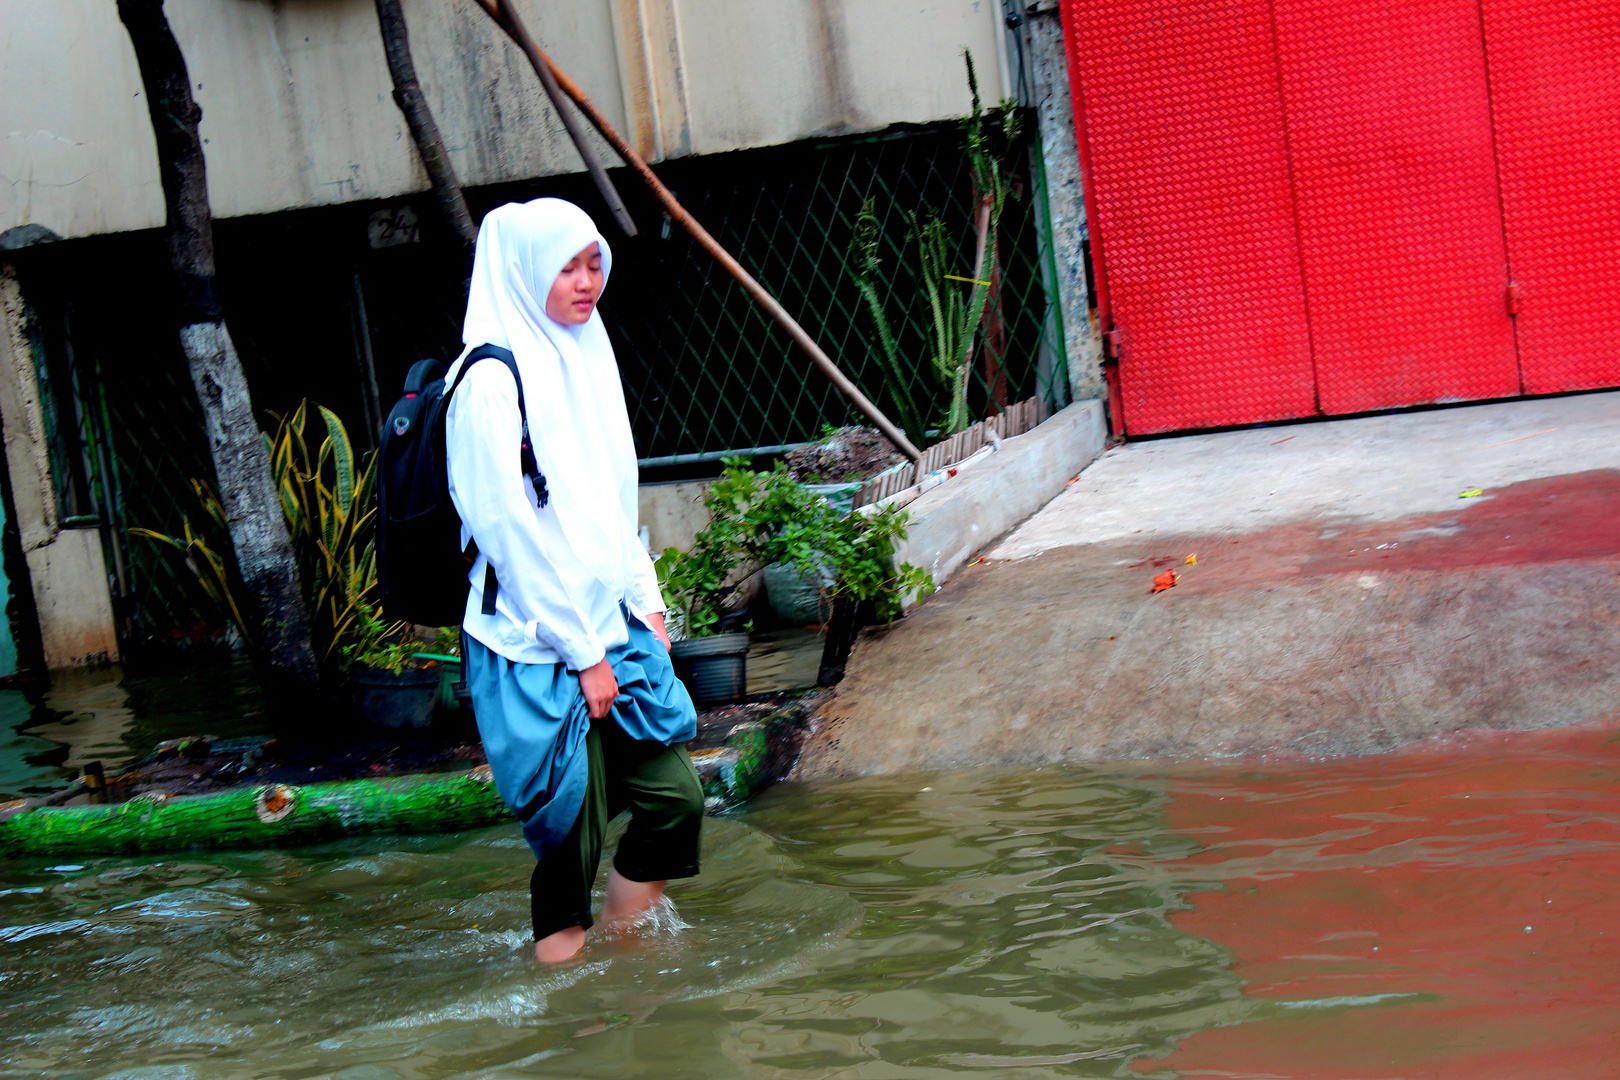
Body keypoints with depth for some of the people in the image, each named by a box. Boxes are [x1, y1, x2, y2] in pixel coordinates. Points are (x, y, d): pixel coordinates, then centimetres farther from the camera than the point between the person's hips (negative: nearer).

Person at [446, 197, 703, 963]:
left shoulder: (584, 355, 12)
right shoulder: (491, 378, -15)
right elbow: (509, 529, -17)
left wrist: (645, 602, 12)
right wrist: (582, 654, -14)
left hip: (610, 629, 8)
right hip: (537, 650, -8)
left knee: (675, 795, 9)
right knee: (572, 836, -1)